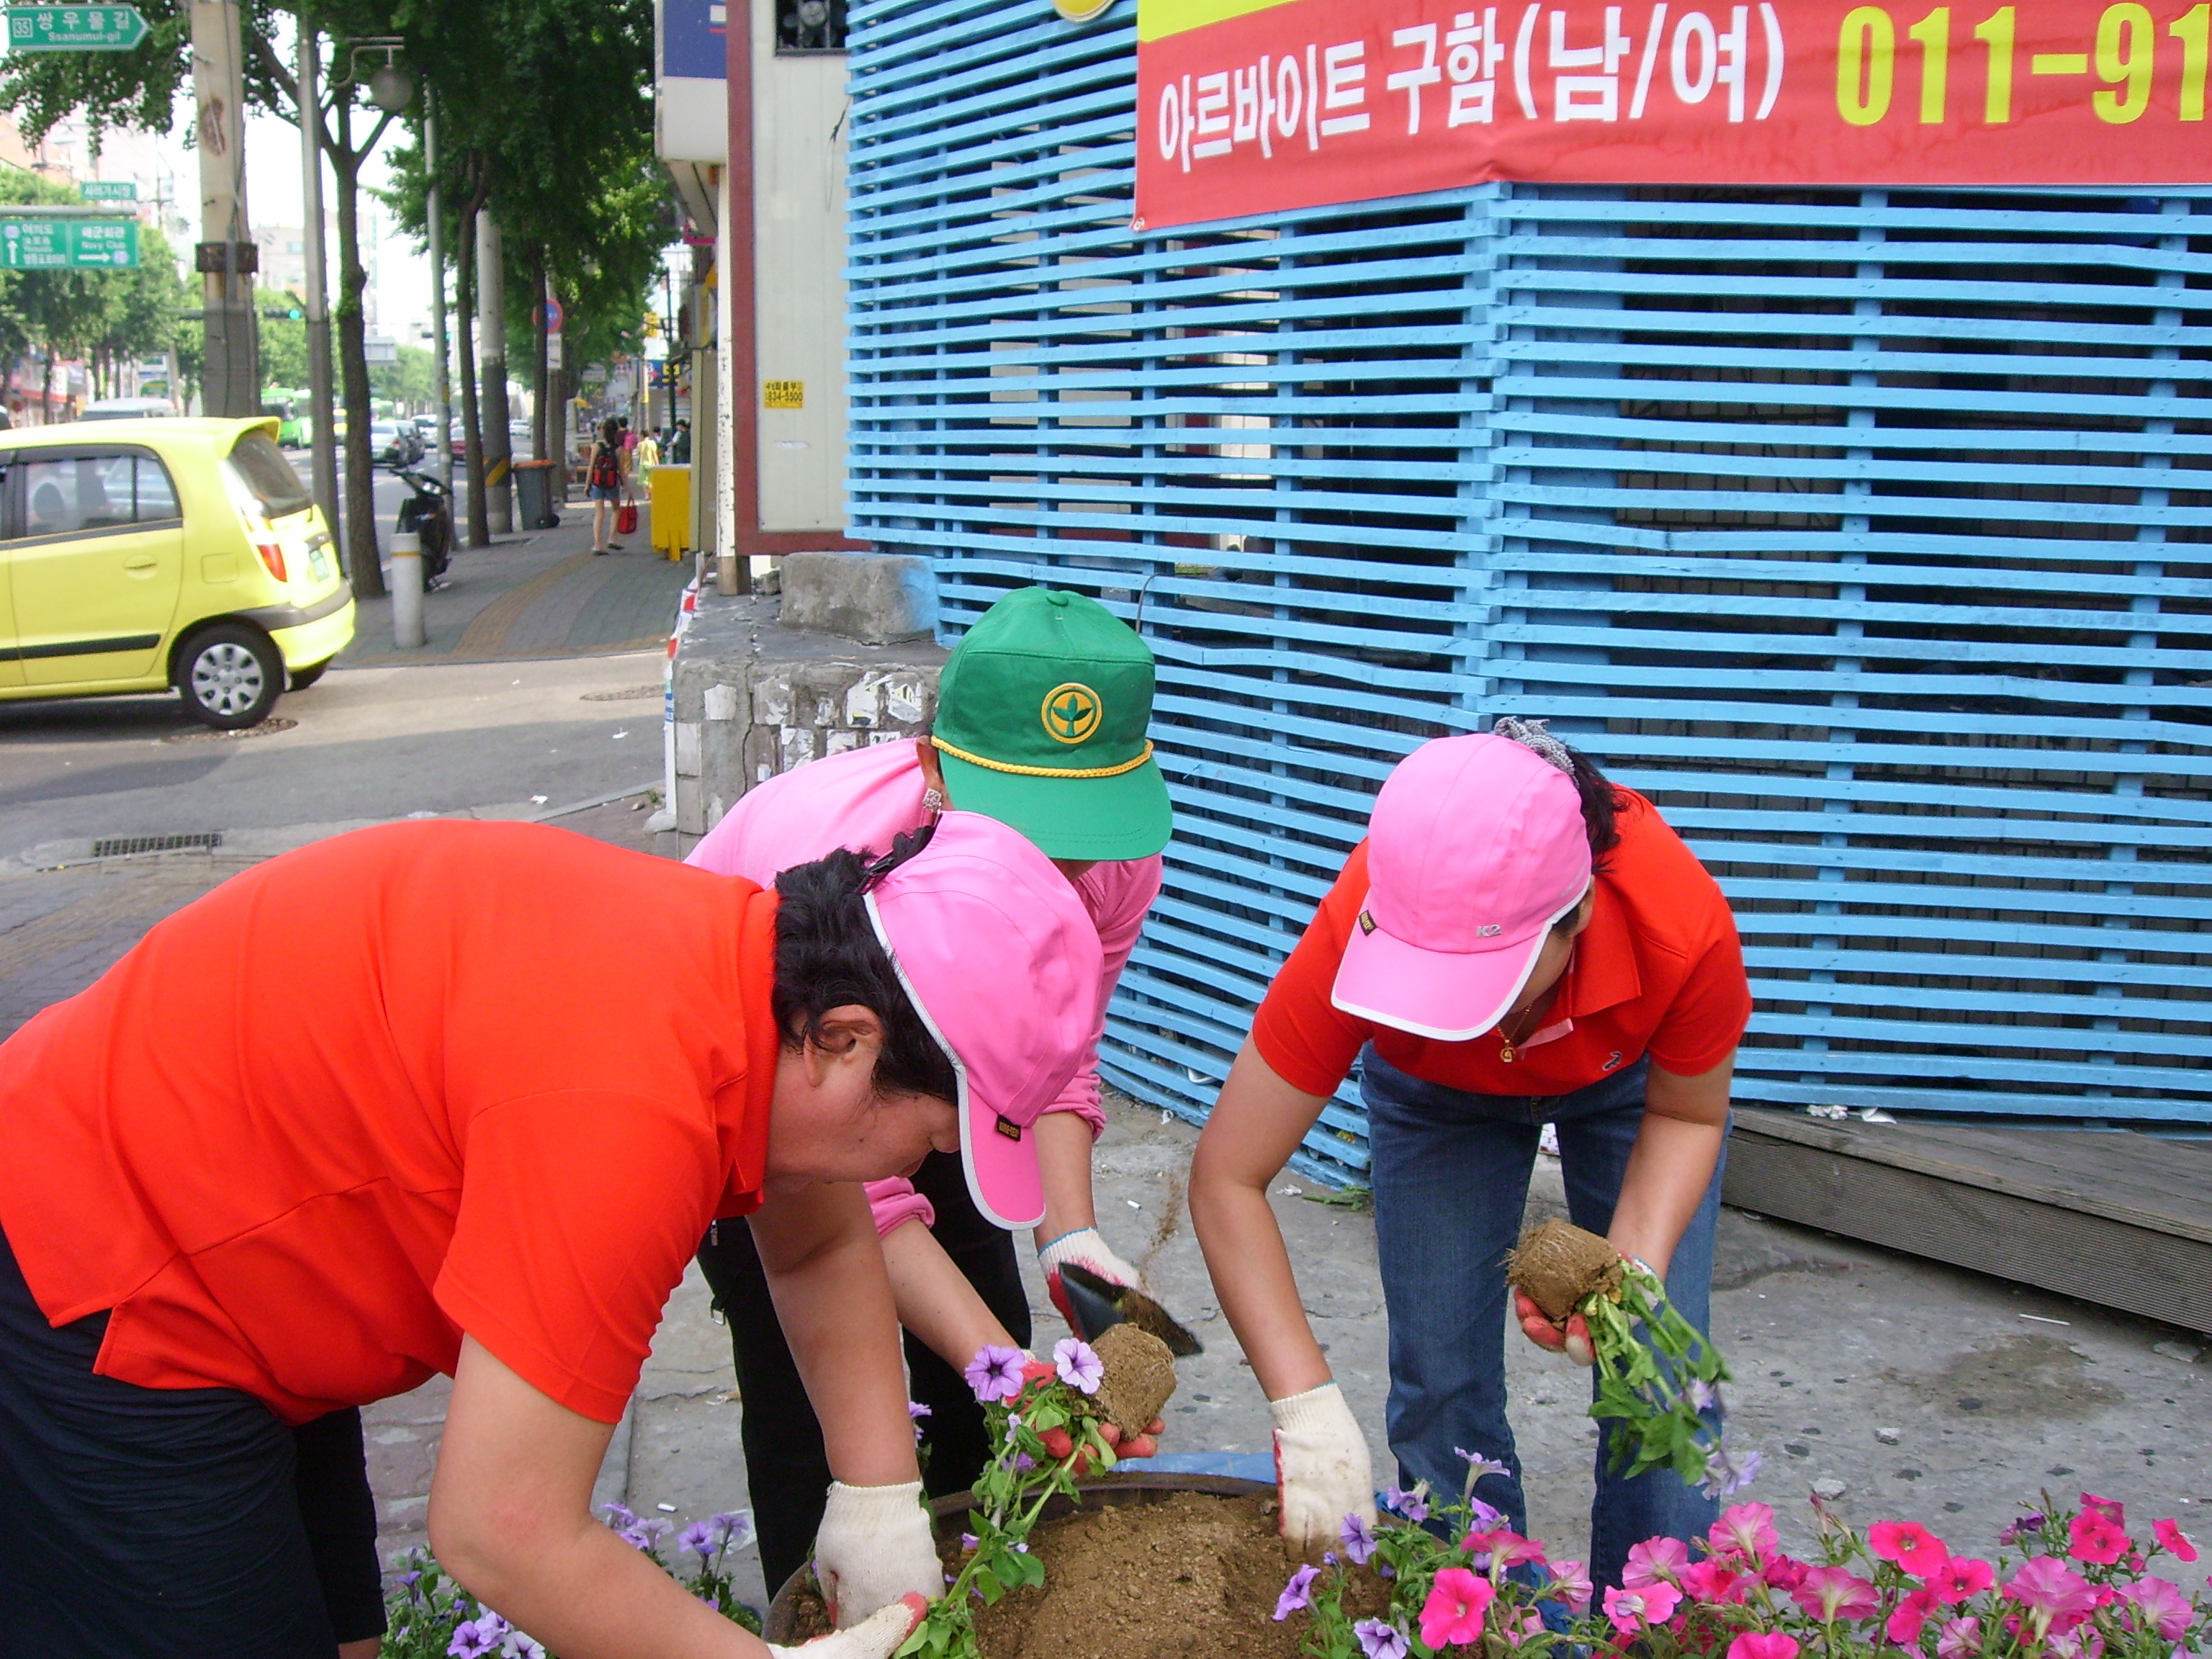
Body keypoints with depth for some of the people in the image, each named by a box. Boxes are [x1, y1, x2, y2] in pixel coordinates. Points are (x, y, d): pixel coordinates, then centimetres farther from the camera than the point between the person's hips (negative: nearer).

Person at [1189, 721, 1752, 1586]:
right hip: (1437, 1091, 0)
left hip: (1630, 1073, 0)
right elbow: (1226, 1177, -34)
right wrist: (1309, 1410, -42)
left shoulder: (1684, 924, -41)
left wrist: (1635, 1270, -35)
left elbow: (1687, 1117, -17)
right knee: (1441, 1376, -6)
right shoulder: (1355, 933, -42)